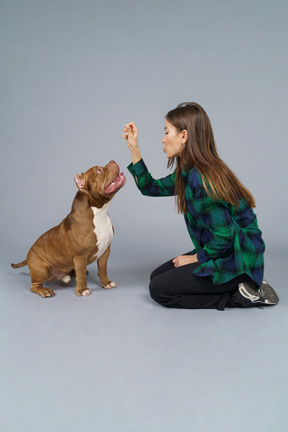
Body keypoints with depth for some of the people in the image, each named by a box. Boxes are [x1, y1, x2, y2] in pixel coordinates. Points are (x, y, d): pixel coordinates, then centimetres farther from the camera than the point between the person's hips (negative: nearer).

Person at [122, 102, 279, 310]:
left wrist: (197, 258, -10)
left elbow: (225, 235, -27)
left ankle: (241, 296, -4)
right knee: (157, 276, 14)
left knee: (159, 290, -6)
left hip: (237, 260, -10)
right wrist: (134, 148, 10)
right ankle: (242, 285, 11)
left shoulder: (199, 178, -26)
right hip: (222, 253, 10)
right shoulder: (188, 172, 5)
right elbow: (151, 187, 16)